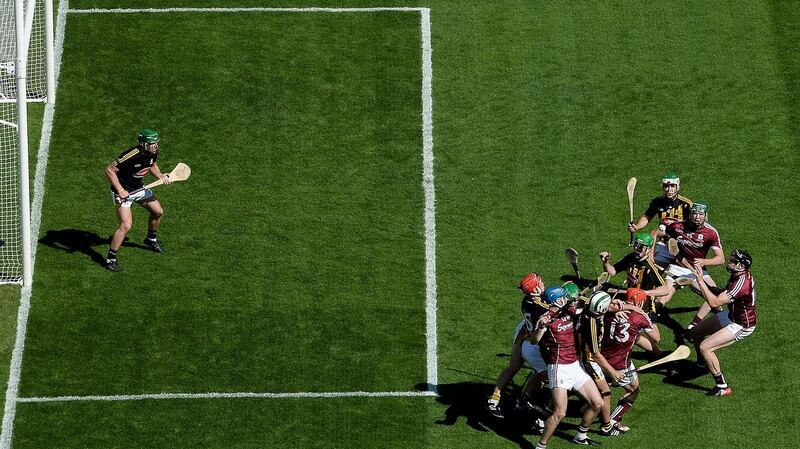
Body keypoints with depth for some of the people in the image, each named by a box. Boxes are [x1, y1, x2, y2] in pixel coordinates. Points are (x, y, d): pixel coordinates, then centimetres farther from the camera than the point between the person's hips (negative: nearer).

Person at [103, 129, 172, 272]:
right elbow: (109, 170, -29)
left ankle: (151, 239, 47)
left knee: (158, 212, 19)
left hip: (139, 188, 8)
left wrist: (160, 176, -5)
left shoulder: (153, 153, -10)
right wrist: (120, 190, -31)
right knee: (126, 225, -18)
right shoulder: (131, 156, -34)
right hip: (123, 191, -8)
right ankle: (110, 259, -5)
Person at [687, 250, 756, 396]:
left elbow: (714, 302, -37)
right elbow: (723, 294, 7)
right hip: (732, 316, 10)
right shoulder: (738, 274, -7)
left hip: (742, 326, -10)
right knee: (696, 331, 22)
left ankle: (723, 387, -11)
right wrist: (705, 285, -8)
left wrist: (700, 281, -32)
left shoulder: (742, 283, -36)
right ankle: (702, 364, 50)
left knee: (704, 347, -21)